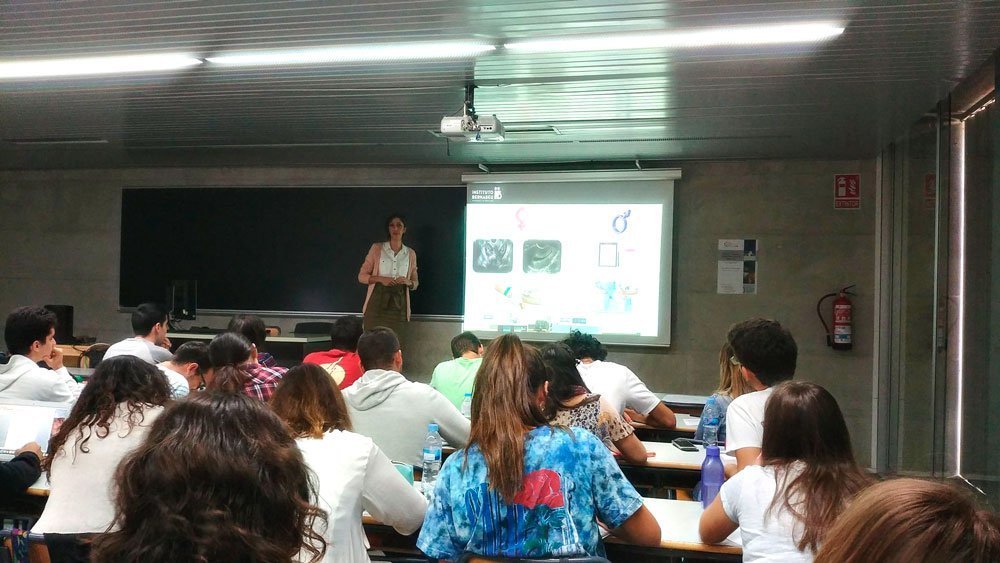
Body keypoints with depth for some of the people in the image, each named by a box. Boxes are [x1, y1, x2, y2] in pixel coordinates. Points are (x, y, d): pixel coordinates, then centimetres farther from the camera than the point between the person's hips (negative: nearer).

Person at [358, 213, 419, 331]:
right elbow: (361, 276, 4)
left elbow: (415, 283, 16)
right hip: (377, 303, -1)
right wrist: (381, 279, -13)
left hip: (399, 305, 1)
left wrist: (408, 282, -6)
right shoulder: (377, 248, 4)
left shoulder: (410, 254, 9)